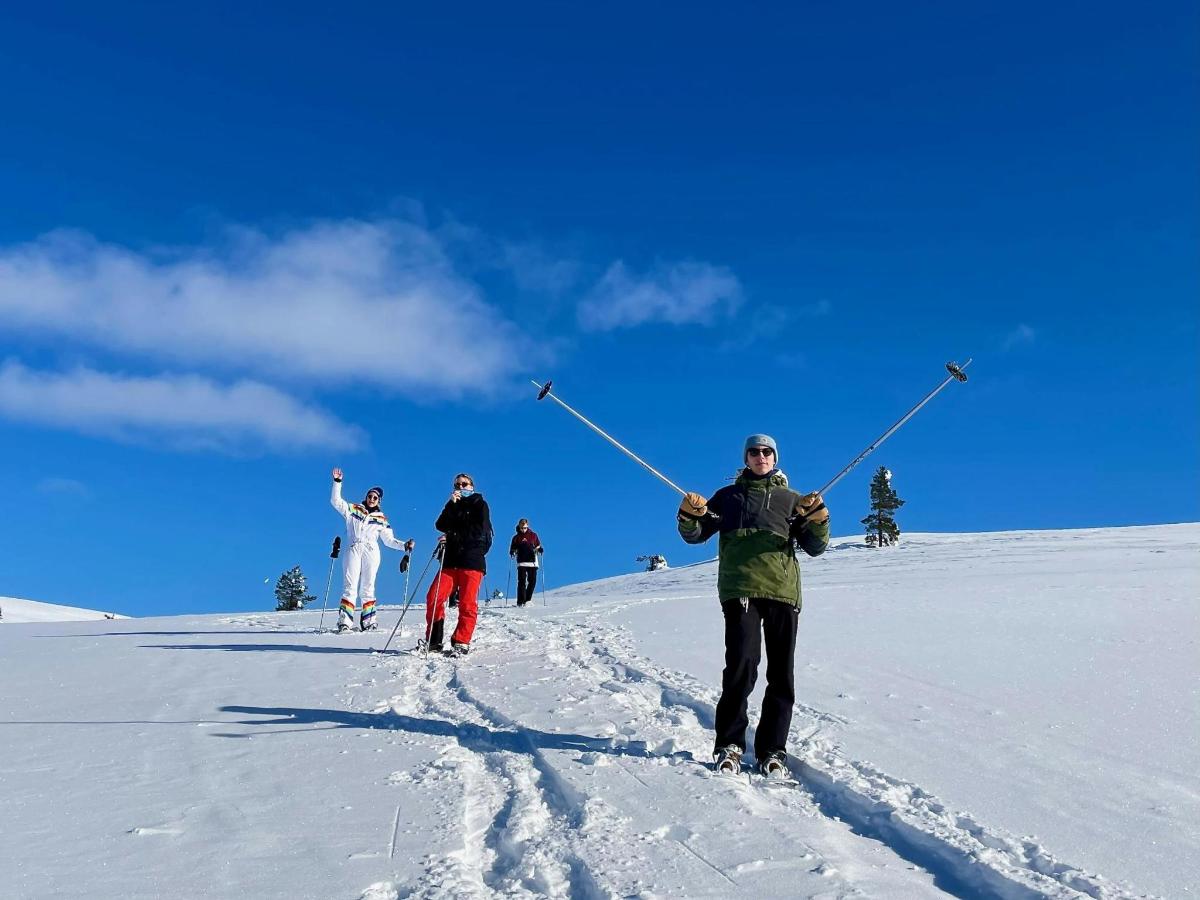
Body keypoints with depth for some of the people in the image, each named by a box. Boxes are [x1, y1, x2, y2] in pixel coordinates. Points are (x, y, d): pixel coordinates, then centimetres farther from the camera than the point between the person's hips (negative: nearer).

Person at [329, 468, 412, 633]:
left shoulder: (381, 519, 17)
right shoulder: (353, 509, 16)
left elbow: (389, 540, 14)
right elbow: (336, 501, 9)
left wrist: (404, 545, 1)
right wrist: (337, 482, 0)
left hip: (371, 553, 1)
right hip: (353, 550, -1)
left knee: (367, 588, -1)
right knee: (350, 587, -10)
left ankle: (368, 622, -2)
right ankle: (344, 622, -15)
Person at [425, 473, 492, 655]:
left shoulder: (480, 504, 10)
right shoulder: (453, 505, 23)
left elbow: (478, 531, -5)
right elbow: (440, 525, 4)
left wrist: (453, 534, -2)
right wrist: (451, 505, -7)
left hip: (472, 560, -4)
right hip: (451, 559, 4)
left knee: (467, 604, -8)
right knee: (433, 598, -8)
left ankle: (461, 643, -2)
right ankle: (433, 640, 1)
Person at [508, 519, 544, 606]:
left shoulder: (533, 535, 9)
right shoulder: (516, 537, 9)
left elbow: (538, 545, 15)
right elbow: (512, 549, 13)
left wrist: (539, 549, -6)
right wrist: (512, 553, -9)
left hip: (532, 561, 1)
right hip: (521, 562, -1)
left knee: (532, 581, -1)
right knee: (522, 581, -9)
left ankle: (527, 599, 14)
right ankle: (521, 601, -8)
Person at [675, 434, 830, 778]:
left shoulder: (791, 499, 20)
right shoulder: (728, 496, 20)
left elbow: (814, 547, 12)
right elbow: (695, 534, 18)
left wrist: (817, 520, -9)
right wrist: (690, 516, -5)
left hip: (783, 590, 2)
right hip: (740, 588, -2)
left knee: (781, 673, 1)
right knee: (741, 665, -16)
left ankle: (772, 750, 8)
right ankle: (729, 744, -5)